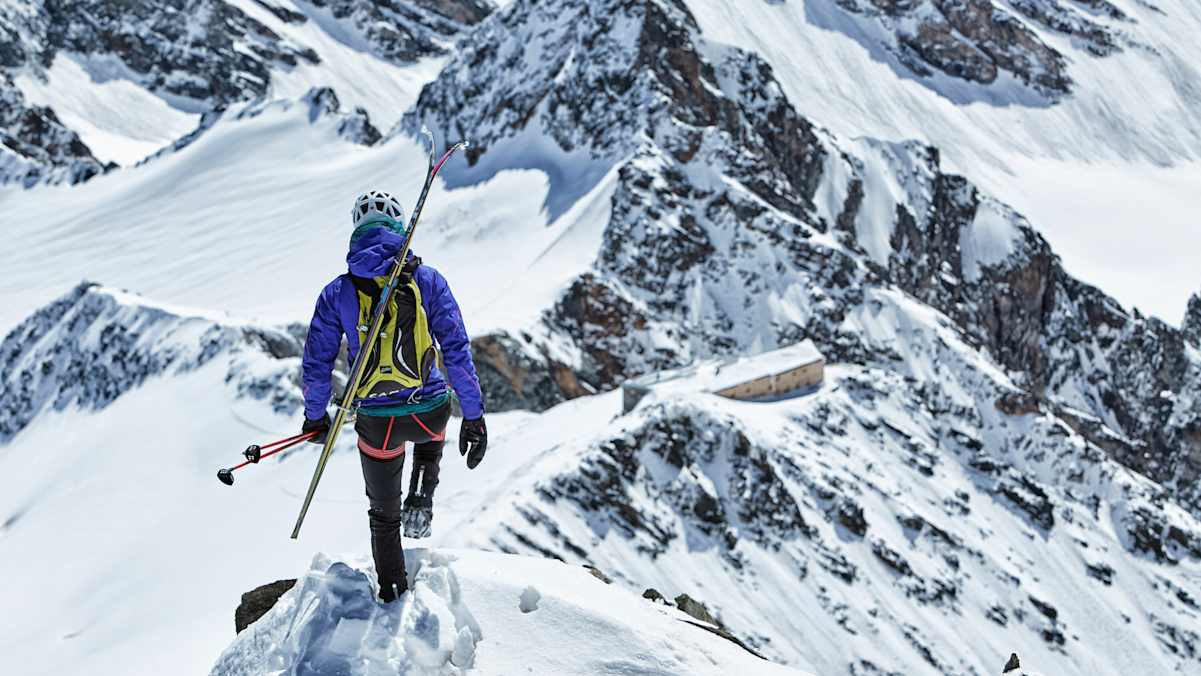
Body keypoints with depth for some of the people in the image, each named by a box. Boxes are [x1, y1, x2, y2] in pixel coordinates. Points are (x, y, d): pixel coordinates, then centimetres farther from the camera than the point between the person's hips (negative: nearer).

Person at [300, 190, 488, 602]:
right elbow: (457, 352, -8)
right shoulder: (427, 280, -5)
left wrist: (315, 416, 18)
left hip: (376, 422, 0)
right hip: (430, 412, 0)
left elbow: (317, 363, 2)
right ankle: (420, 504, 20)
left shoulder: (337, 293, -2)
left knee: (383, 514, 21)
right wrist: (474, 417, -3)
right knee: (432, 437, 40)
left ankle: (392, 593, 29)